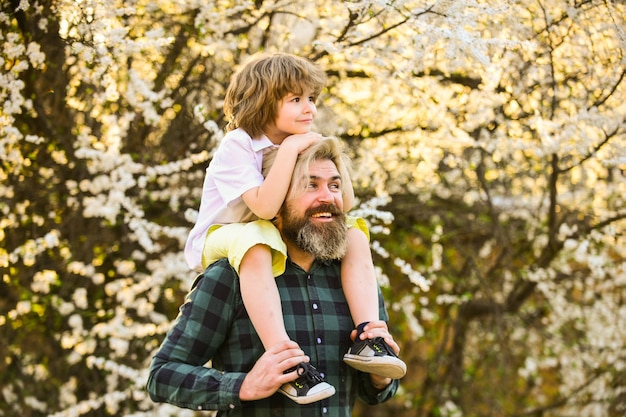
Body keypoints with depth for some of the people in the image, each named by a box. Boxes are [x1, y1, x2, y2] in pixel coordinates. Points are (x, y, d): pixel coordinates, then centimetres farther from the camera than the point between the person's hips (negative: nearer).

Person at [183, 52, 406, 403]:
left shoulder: (300, 144, 4)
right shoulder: (237, 145, -18)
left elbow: (345, 203, 2)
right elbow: (265, 206, -33)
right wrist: (289, 148, -28)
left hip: (284, 238, 7)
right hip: (219, 240, -7)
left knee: (354, 235, -7)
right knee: (257, 243, -41)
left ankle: (368, 339, -20)